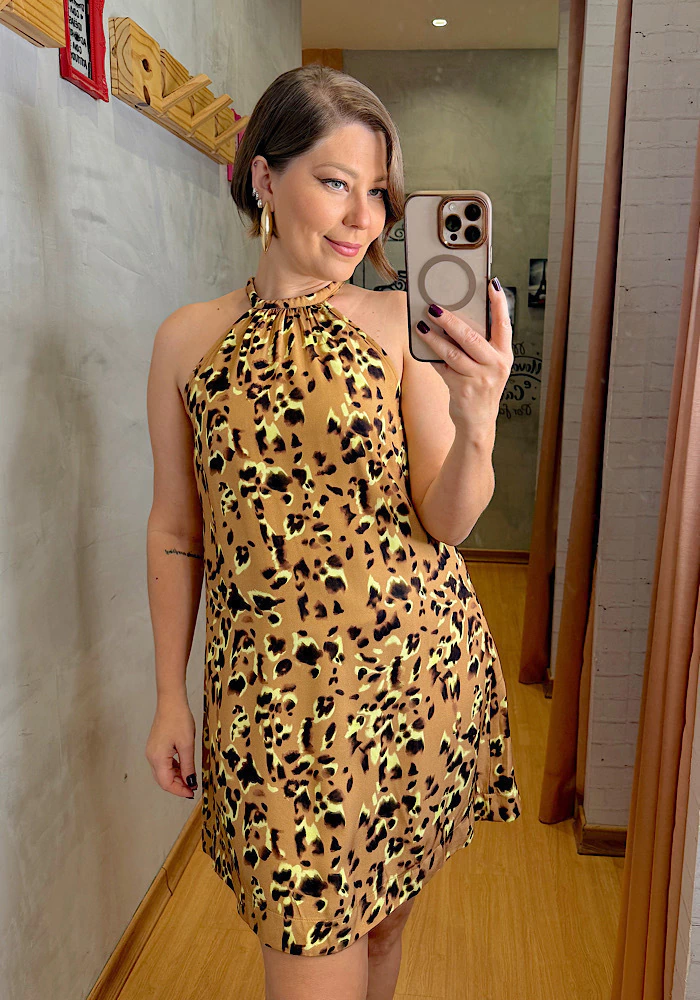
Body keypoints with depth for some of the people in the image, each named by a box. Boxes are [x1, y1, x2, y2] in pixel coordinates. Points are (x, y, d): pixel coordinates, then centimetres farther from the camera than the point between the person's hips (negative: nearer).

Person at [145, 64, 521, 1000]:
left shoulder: (401, 322, -1)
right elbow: (175, 528, 5)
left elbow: (445, 523, -5)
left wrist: (476, 426, -25)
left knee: (384, 916, 19)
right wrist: (170, 697, 7)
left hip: (419, 665, 1)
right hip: (273, 688, 0)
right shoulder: (189, 337, 0)